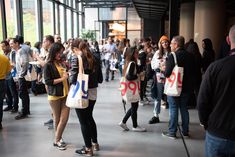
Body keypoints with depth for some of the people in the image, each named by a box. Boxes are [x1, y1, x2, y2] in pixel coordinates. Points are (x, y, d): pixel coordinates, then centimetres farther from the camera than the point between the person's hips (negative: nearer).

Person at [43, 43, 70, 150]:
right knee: (57, 119, 9)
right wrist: (62, 78, -16)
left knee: (65, 119, 2)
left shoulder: (61, 63, 8)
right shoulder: (48, 65, -7)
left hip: (65, 94, 5)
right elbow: (47, 81, -13)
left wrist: (67, 74, 4)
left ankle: (58, 138, 21)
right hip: (55, 95, -4)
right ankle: (57, 140, 26)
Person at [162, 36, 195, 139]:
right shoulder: (190, 56, 2)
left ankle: (172, 132, 11)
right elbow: (193, 72, 8)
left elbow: (167, 73, -19)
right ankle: (185, 131, 23)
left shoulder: (173, 56, -17)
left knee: (173, 109, 4)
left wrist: (164, 69, 0)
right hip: (186, 87, 6)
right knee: (184, 108, 15)